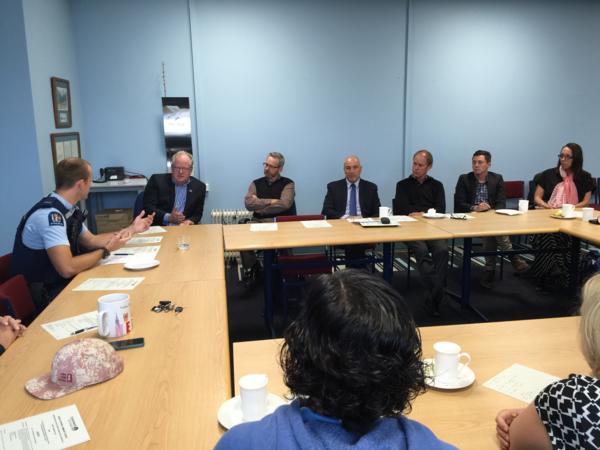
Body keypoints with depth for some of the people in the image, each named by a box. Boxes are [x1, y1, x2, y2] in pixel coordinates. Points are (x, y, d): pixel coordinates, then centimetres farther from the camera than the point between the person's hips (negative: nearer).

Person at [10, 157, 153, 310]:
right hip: (44, 297, -8)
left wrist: (131, 229, 16)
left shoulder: (68, 210, 3)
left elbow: (91, 241, 17)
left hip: (62, 284, 8)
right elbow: (67, 268, -31)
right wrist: (106, 250, -17)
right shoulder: (50, 214, -25)